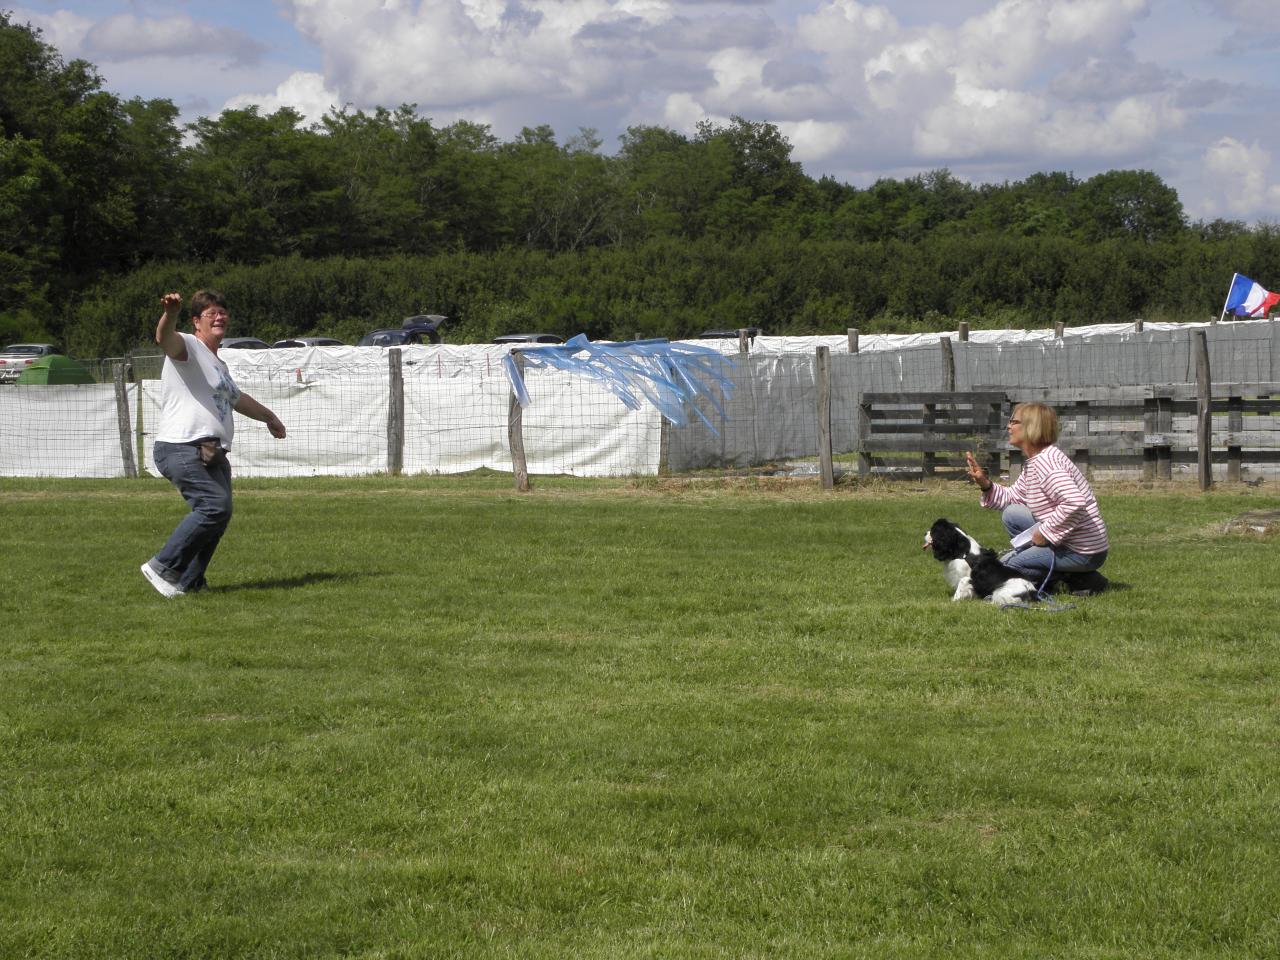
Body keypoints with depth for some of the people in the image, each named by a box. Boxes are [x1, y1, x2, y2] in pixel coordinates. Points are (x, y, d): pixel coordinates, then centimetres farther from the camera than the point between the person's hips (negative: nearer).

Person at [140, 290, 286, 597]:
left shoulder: (217, 363, 26)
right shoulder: (188, 347, -3)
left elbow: (237, 398, 45)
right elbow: (164, 338, -28)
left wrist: (268, 417, 59)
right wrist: (171, 313, -50)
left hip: (212, 453, 10)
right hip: (181, 449, -10)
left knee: (218, 512, 4)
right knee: (216, 506, -21)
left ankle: (188, 581, 14)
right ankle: (163, 566, -13)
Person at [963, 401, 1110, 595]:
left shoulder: (1045, 462, -22)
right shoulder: (1032, 463, 11)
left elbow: (1074, 503, -34)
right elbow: (1012, 497, 22)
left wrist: (1045, 533, -23)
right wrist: (985, 484, 4)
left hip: (1084, 553, -10)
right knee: (1011, 514, 13)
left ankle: (1084, 581, -4)